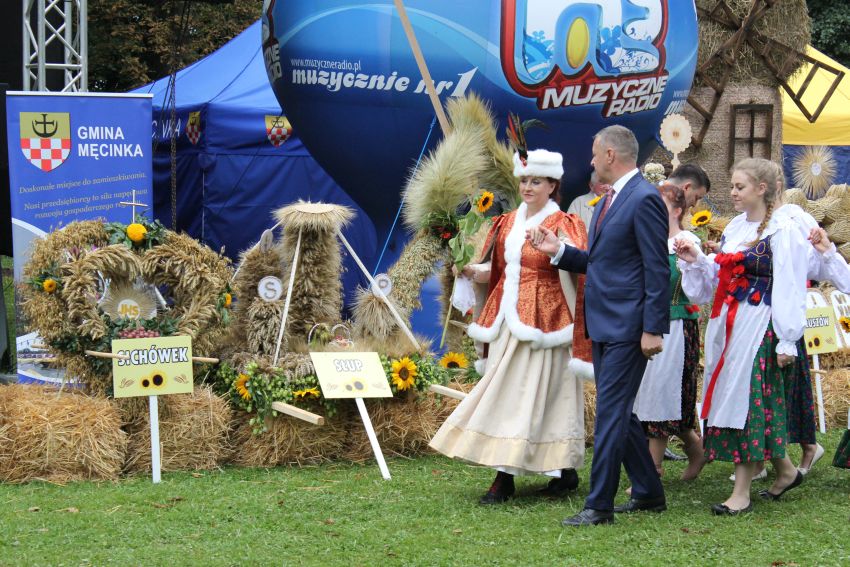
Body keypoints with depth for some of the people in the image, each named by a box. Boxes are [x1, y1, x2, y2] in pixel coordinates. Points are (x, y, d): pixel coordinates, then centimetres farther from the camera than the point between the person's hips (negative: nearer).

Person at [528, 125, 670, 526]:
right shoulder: (608, 200, 16)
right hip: (603, 325, 10)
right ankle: (648, 493, 25)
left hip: (627, 327, -10)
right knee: (617, 412, 14)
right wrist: (558, 250, 9)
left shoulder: (644, 199, -14)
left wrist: (653, 329, -20)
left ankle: (599, 505, -4)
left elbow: (657, 269, -17)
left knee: (610, 412, -8)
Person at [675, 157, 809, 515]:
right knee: (731, 399, 11)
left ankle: (742, 492, -1)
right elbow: (717, 279, 17)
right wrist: (696, 260, 0)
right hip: (727, 325, 8)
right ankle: (785, 471, 27)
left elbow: (790, 290, -12)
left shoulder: (782, 232, -10)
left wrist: (787, 341, -14)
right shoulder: (734, 228, 12)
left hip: (759, 328, -8)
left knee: (748, 398, -6)